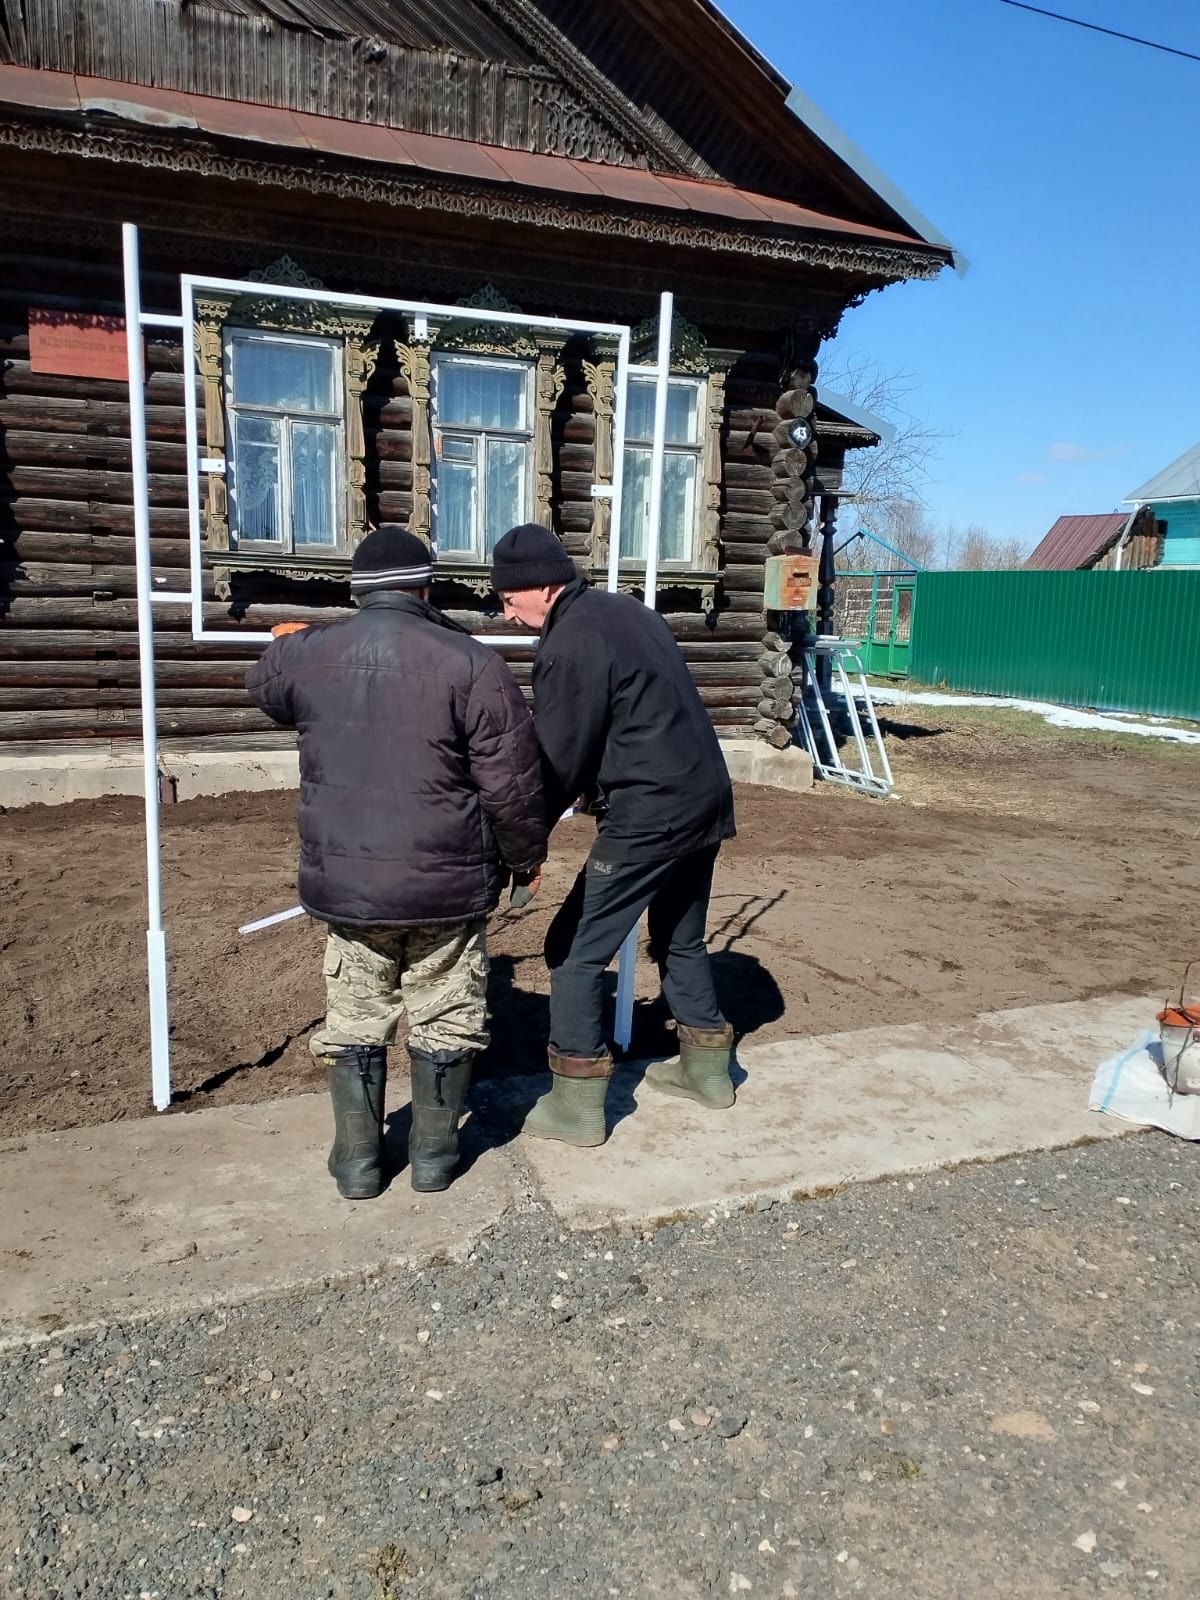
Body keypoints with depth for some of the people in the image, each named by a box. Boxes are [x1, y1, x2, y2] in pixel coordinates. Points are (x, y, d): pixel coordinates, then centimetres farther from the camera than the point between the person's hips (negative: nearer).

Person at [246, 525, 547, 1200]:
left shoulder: (306, 656, -2)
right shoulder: (470, 662, -13)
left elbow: (264, 685, 24)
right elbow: (512, 782, -11)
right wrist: (527, 854, 6)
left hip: (344, 885, 3)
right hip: (448, 886, -2)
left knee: (355, 1020, 17)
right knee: (445, 1020, 15)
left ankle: (358, 1158, 28)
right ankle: (435, 1152, 27)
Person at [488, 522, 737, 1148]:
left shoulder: (569, 644, -15)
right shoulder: (629, 610, 13)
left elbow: (558, 762, -13)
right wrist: (600, 783, 18)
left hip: (648, 817, -9)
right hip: (705, 802, 9)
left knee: (574, 950, 1)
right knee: (681, 939, 24)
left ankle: (577, 1104, 8)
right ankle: (707, 1068, 36)